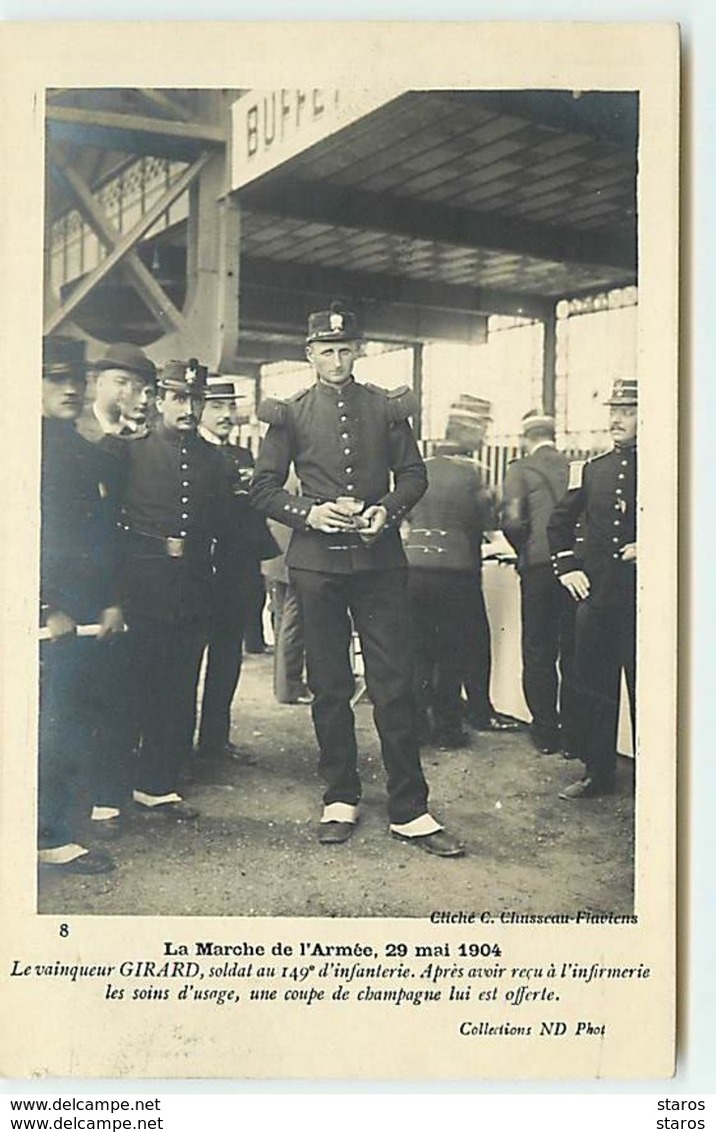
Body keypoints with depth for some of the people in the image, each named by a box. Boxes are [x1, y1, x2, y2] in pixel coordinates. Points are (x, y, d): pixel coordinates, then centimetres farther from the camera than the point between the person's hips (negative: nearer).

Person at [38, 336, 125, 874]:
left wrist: (113, 604, 9)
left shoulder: (89, 456, 20)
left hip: (92, 620, 7)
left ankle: (57, 824, 20)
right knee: (57, 724, -5)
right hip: (52, 620, -7)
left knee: (89, 718, 7)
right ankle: (52, 836, 7)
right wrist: (48, 612, -13)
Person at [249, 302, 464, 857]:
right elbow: (264, 487, 6)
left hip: (380, 557, 0)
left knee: (394, 682, -2)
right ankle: (341, 800, 21)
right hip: (317, 561, 0)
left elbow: (414, 474, 11)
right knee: (330, 685, 7)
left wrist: (388, 510, -9)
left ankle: (410, 810, 6)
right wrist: (309, 512, -11)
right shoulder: (290, 413, 7)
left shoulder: (387, 407, 10)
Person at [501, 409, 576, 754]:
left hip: (538, 568, -3)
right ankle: (571, 733, 15)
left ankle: (545, 732, 12)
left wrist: (524, 552, 6)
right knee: (573, 654, 9)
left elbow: (513, 521, -12)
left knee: (538, 654, 7)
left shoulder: (520, 469, -3)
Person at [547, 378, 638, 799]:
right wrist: (566, 566, 13)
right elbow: (561, 519, 23)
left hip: (641, 599, -5)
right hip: (596, 596, 6)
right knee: (594, 689, 12)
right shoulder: (595, 469, 13)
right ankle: (598, 773, 25)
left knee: (644, 692, 2)